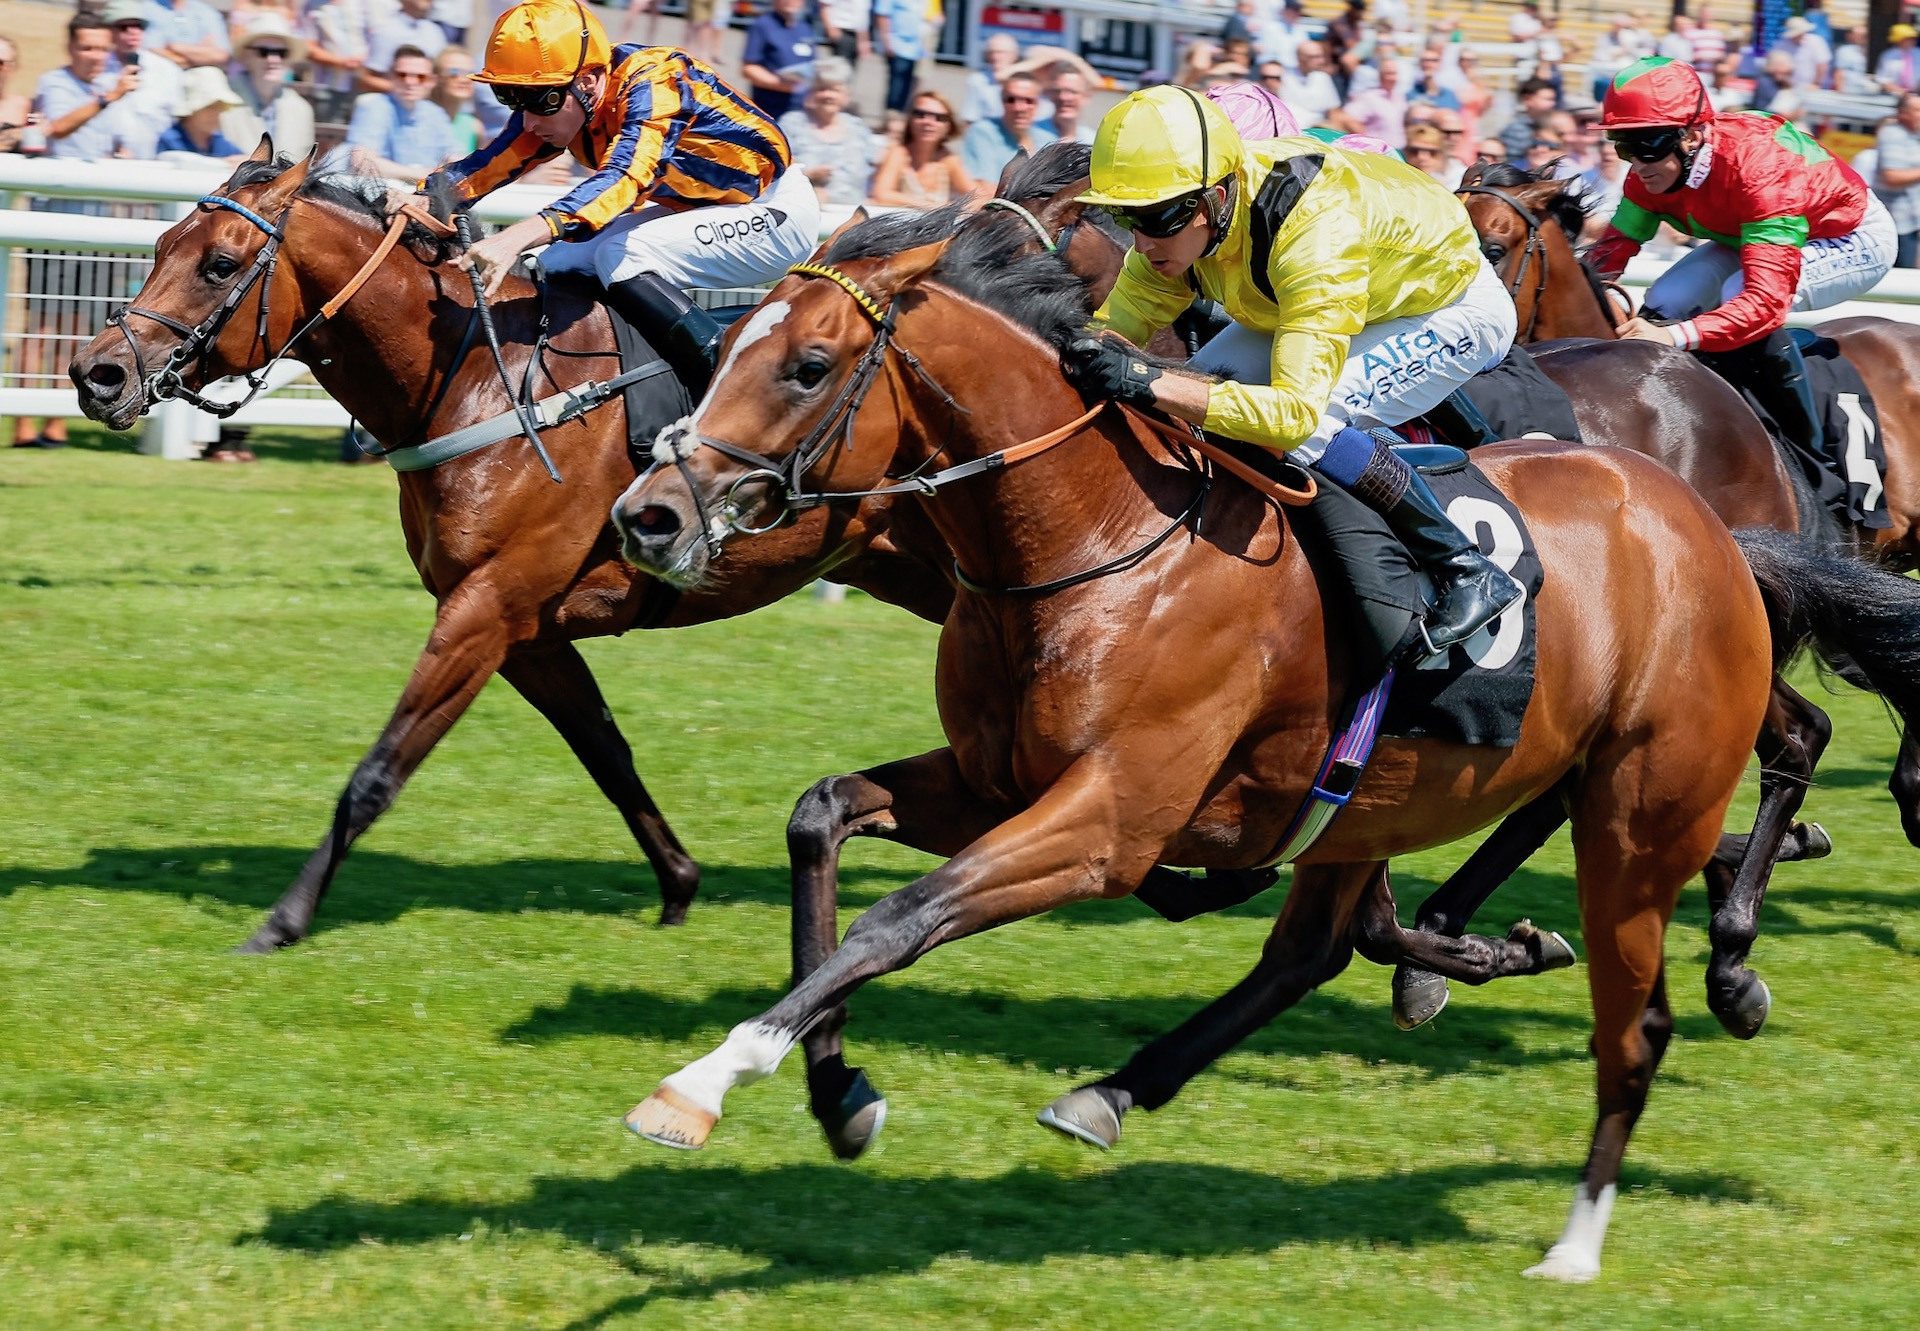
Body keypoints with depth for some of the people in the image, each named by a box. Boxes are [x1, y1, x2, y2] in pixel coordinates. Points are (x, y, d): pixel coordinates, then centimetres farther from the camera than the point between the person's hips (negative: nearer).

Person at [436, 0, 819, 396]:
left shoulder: (653, 84, -30)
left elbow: (624, 178, -44)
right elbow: (494, 161, -9)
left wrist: (518, 238, -57)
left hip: (777, 214, -9)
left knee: (621, 259, -26)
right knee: (557, 264, 1)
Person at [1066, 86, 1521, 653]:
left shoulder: (1315, 234, -42)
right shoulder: (1179, 220, -19)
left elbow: (1296, 411, -47)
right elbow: (1113, 329, -11)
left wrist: (1148, 383, -55)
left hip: (1460, 308, -8)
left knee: (1308, 427, -29)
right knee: (1205, 387, -8)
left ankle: (1467, 571, -16)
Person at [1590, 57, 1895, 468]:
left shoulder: (1760, 167, -41)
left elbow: (1766, 298, -49)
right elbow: (1613, 249, -14)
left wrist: (1675, 337, -62)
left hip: (1858, 239, -8)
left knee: (1743, 298, -32)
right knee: (1666, 303, -12)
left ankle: (1812, 459, -22)